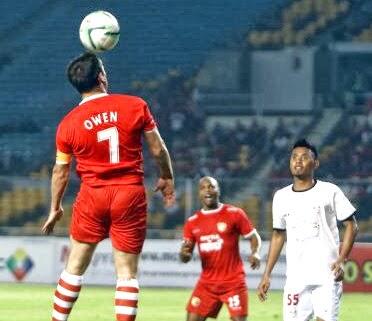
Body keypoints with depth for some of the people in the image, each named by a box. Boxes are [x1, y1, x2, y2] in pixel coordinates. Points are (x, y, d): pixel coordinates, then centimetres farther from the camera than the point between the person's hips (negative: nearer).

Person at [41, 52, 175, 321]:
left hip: (92, 197, 1)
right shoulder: (136, 106, -5)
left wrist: (56, 208, 21)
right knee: (127, 271, 2)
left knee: (75, 266, 12)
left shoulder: (68, 123, -1)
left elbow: (60, 171, 7)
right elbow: (158, 149, 2)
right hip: (131, 195, -1)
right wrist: (167, 178, 20)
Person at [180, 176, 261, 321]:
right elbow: (186, 258, 7)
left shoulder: (234, 214, -2)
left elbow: (254, 237, 3)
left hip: (234, 282, -4)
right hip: (207, 283, 4)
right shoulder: (192, 222, 7)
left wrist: (255, 253, -19)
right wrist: (184, 253, -18)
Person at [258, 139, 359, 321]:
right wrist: (266, 275, 15)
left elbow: (351, 226, 2)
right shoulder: (281, 197, 12)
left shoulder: (330, 192, 0)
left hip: (327, 276, -4)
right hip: (295, 277, 4)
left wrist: (341, 260, -11)